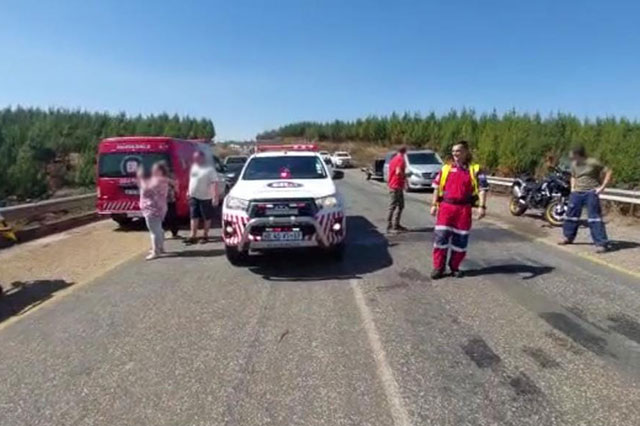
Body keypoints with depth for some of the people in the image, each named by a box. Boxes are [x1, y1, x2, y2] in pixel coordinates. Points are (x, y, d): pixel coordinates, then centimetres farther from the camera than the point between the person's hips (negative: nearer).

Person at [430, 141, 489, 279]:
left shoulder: (475, 170, 4)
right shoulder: (446, 168, 11)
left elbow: (482, 189, -2)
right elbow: (437, 187, 13)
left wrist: (482, 206, -13)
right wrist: (434, 204, 6)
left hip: (464, 208, -1)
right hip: (446, 206, 1)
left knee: (461, 239, 6)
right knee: (441, 236, -2)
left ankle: (455, 267, 22)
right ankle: (438, 267, 8)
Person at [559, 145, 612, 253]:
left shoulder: (593, 163, -10)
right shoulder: (574, 164, 9)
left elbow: (608, 172, -6)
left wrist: (602, 187, -11)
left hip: (591, 193, -6)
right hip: (577, 193, 6)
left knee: (594, 217, -10)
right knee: (571, 214, 11)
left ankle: (601, 243, -7)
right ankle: (568, 237, 29)